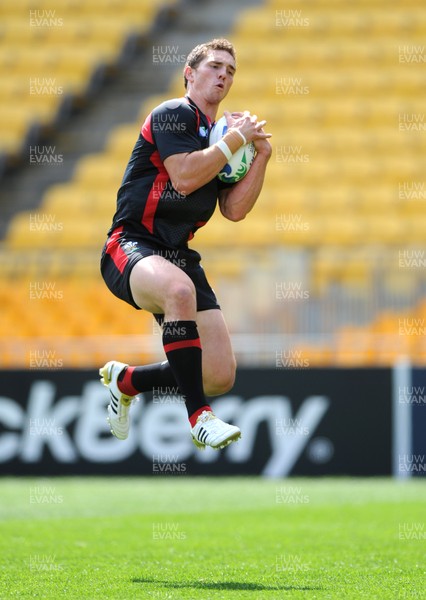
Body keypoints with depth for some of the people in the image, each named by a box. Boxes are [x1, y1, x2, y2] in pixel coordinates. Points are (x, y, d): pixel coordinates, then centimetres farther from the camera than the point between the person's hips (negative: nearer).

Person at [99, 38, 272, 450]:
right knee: (180, 289, -43)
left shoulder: (220, 135, 18)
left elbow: (234, 210, 9)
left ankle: (125, 380, 23)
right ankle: (199, 417, -36)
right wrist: (237, 138, -12)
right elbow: (184, 177, -19)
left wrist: (261, 155, 2)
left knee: (221, 376, -4)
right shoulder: (174, 114, -4)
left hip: (178, 257, 8)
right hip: (131, 247, -7)